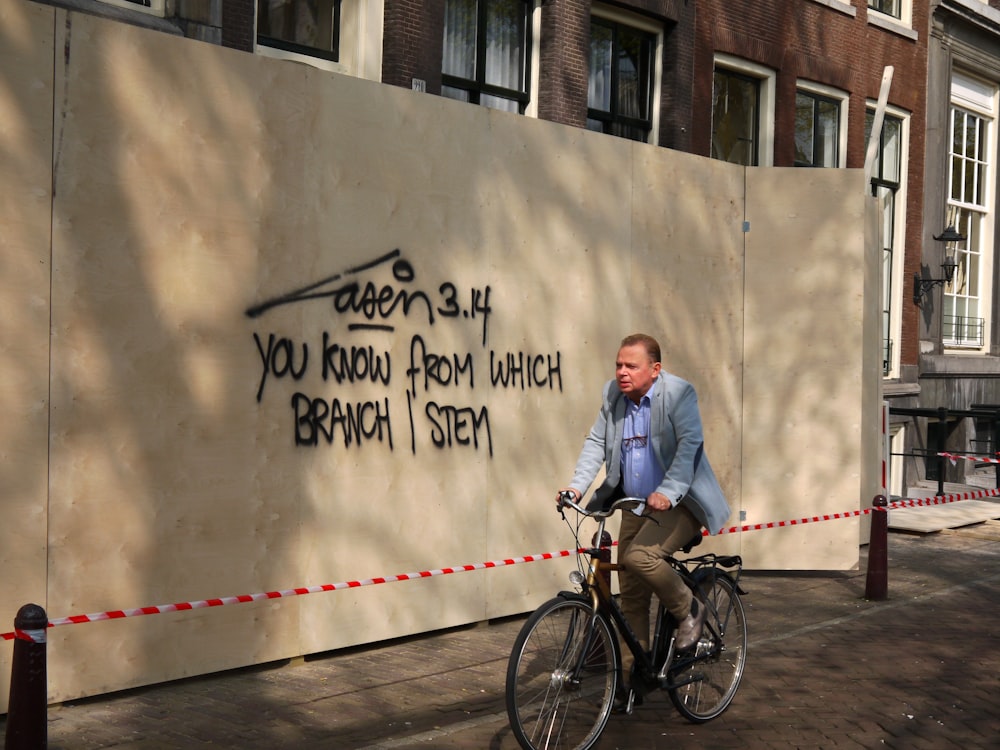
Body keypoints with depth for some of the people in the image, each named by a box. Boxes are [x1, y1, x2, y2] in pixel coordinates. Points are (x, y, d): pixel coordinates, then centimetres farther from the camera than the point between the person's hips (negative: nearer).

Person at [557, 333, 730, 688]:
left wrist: (667, 491, -37)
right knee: (631, 596, 7)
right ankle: (632, 675, 21)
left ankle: (689, 609, -2)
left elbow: (690, 444, -25)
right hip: (635, 505, 6)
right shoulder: (612, 393, 1)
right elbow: (596, 442, 4)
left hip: (678, 503, -6)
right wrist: (577, 485, -10)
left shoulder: (679, 393, -15)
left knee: (640, 556, -29)